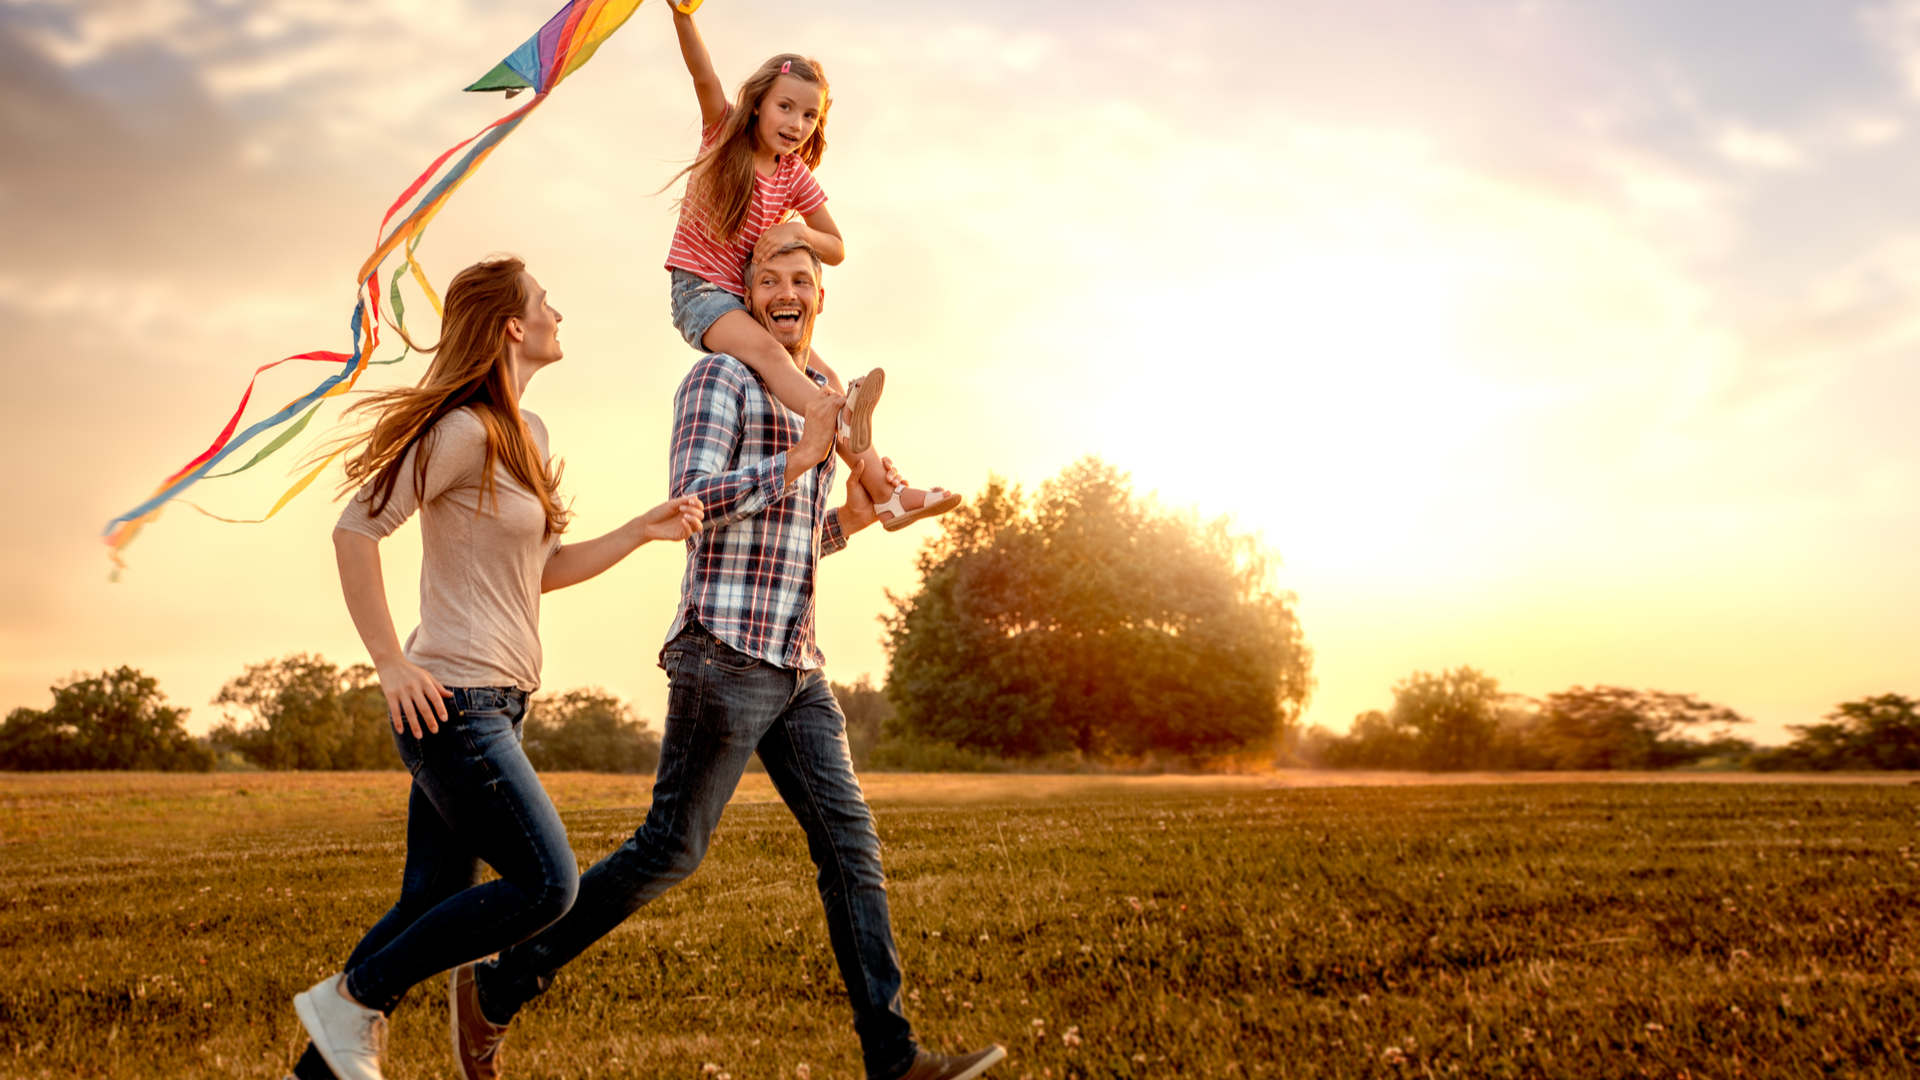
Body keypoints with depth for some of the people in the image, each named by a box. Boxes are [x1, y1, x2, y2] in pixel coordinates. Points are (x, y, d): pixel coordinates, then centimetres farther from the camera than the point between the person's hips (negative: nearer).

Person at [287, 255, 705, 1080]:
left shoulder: (527, 434, 16)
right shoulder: (466, 430, -13)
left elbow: (543, 569, 20)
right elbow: (356, 530, -15)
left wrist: (645, 530, 11)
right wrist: (390, 664, -17)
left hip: (492, 706, 9)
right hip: (454, 699, -9)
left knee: (430, 905, 10)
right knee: (545, 885, -11)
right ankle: (353, 1000, 1)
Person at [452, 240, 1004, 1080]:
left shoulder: (820, 400, 22)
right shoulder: (720, 378, -3)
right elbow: (691, 503, -16)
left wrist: (850, 519, 7)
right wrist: (803, 457, -14)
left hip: (796, 666, 8)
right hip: (724, 656, -8)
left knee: (850, 842, 1)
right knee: (671, 849, -3)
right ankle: (496, 990, 11)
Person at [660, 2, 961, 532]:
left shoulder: (796, 178, 6)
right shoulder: (725, 135, -2)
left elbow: (836, 249, 10)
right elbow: (705, 78, -20)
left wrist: (797, 231, -12)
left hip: (751, 299, 5)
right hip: (699, 290, -5)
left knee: (826, 378, -8)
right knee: (767, 350, -33)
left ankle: (882, 492, -13)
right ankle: (841, 421, -58)